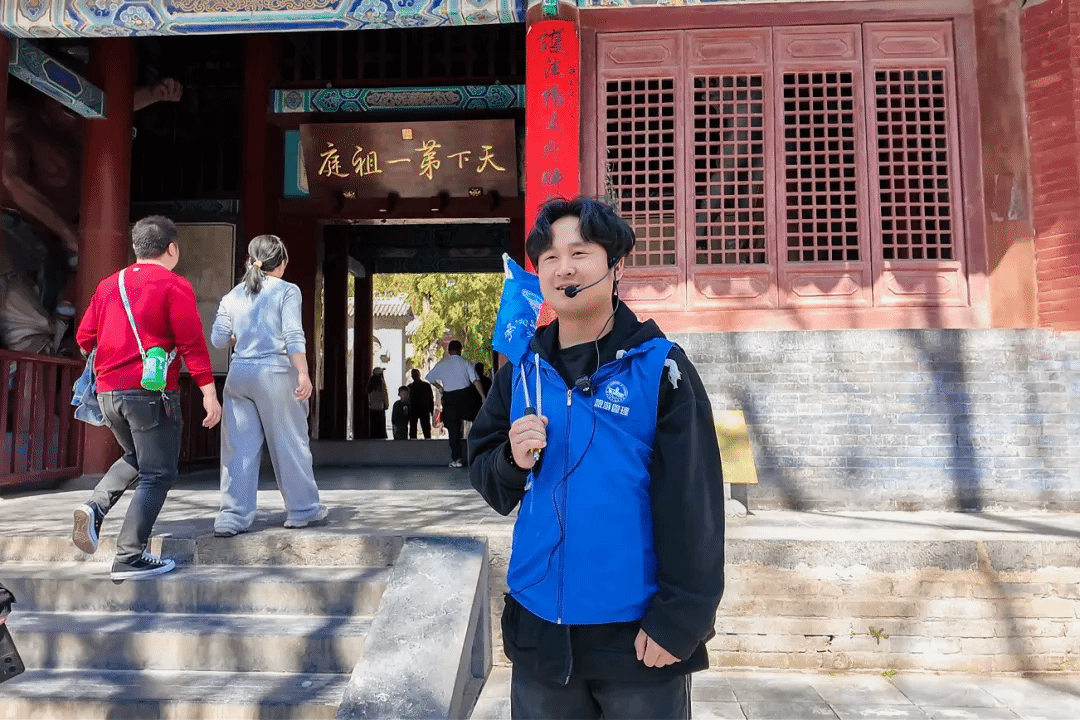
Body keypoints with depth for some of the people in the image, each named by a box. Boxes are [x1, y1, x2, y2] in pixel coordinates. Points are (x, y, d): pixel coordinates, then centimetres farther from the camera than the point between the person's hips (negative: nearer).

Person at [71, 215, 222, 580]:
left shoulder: (108, 285, 12)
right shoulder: (174, 286, -7)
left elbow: (84, 338, 13)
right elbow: (192, 344, -12)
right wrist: (209, 392, -10)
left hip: (109, 391, 7)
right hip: (151, 391, -7)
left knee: (135, 459, 27)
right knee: (157, 475, 3)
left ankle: (95, 507, 4)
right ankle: (129, 558, 1)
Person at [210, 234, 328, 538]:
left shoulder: (233, 296, 11)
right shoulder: (287, 291, -3)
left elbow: (218, 339, 8)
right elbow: (294, 337, -12)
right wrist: (304, 374, -13)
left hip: (239, 374, 4)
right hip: (275, 373, -4)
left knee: (239, 448, 6)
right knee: (290, 443, 7)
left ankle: (232, 517, 6)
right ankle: (303, 509, 18)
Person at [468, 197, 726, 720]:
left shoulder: (659, 368, -11)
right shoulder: (521, 369, 2)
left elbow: (691, 506, -13)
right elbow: (489, 484, 8)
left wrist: (679, 618, -14)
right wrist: (513, 460, -13)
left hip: (636, 631, -4)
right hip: (539, 627, 4)